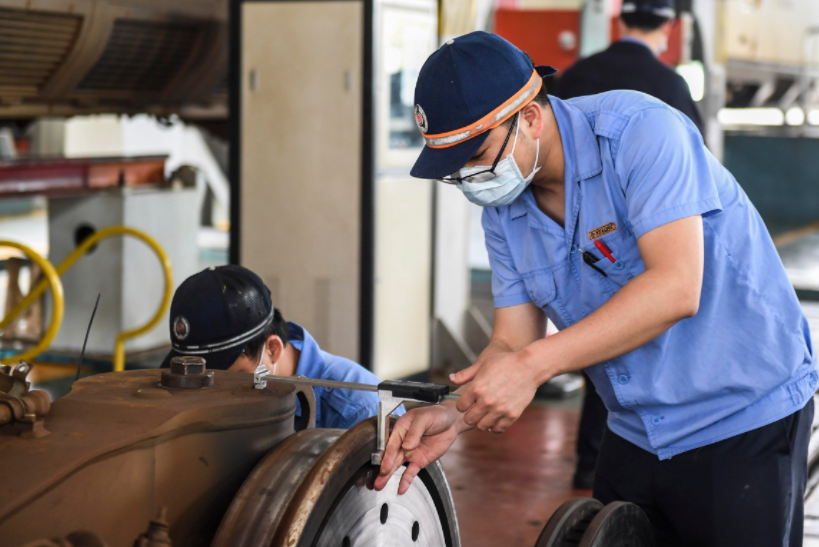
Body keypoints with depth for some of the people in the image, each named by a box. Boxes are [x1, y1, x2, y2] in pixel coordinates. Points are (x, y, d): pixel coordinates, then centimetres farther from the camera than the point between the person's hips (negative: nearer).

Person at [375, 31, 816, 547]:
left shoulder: (640, 129, -21)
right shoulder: (503, 209, 1)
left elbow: (676, 288, -30)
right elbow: (513, 343, 2)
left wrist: (534, 364, -31)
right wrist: (454, 416, -19)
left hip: (744, 417, -6)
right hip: (636, 431, 7)